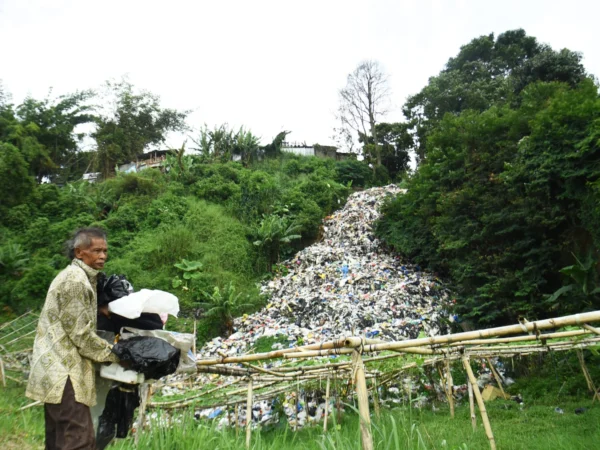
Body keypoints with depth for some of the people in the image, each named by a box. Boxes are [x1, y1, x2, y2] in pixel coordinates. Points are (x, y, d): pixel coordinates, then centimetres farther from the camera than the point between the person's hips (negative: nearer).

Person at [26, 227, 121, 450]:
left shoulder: (79, 278, 16)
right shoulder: (75, 281, -16)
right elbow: (81, 334, -18)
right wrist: (116, 354, -9)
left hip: (57, 369, 11)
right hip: (63, 371, -11)